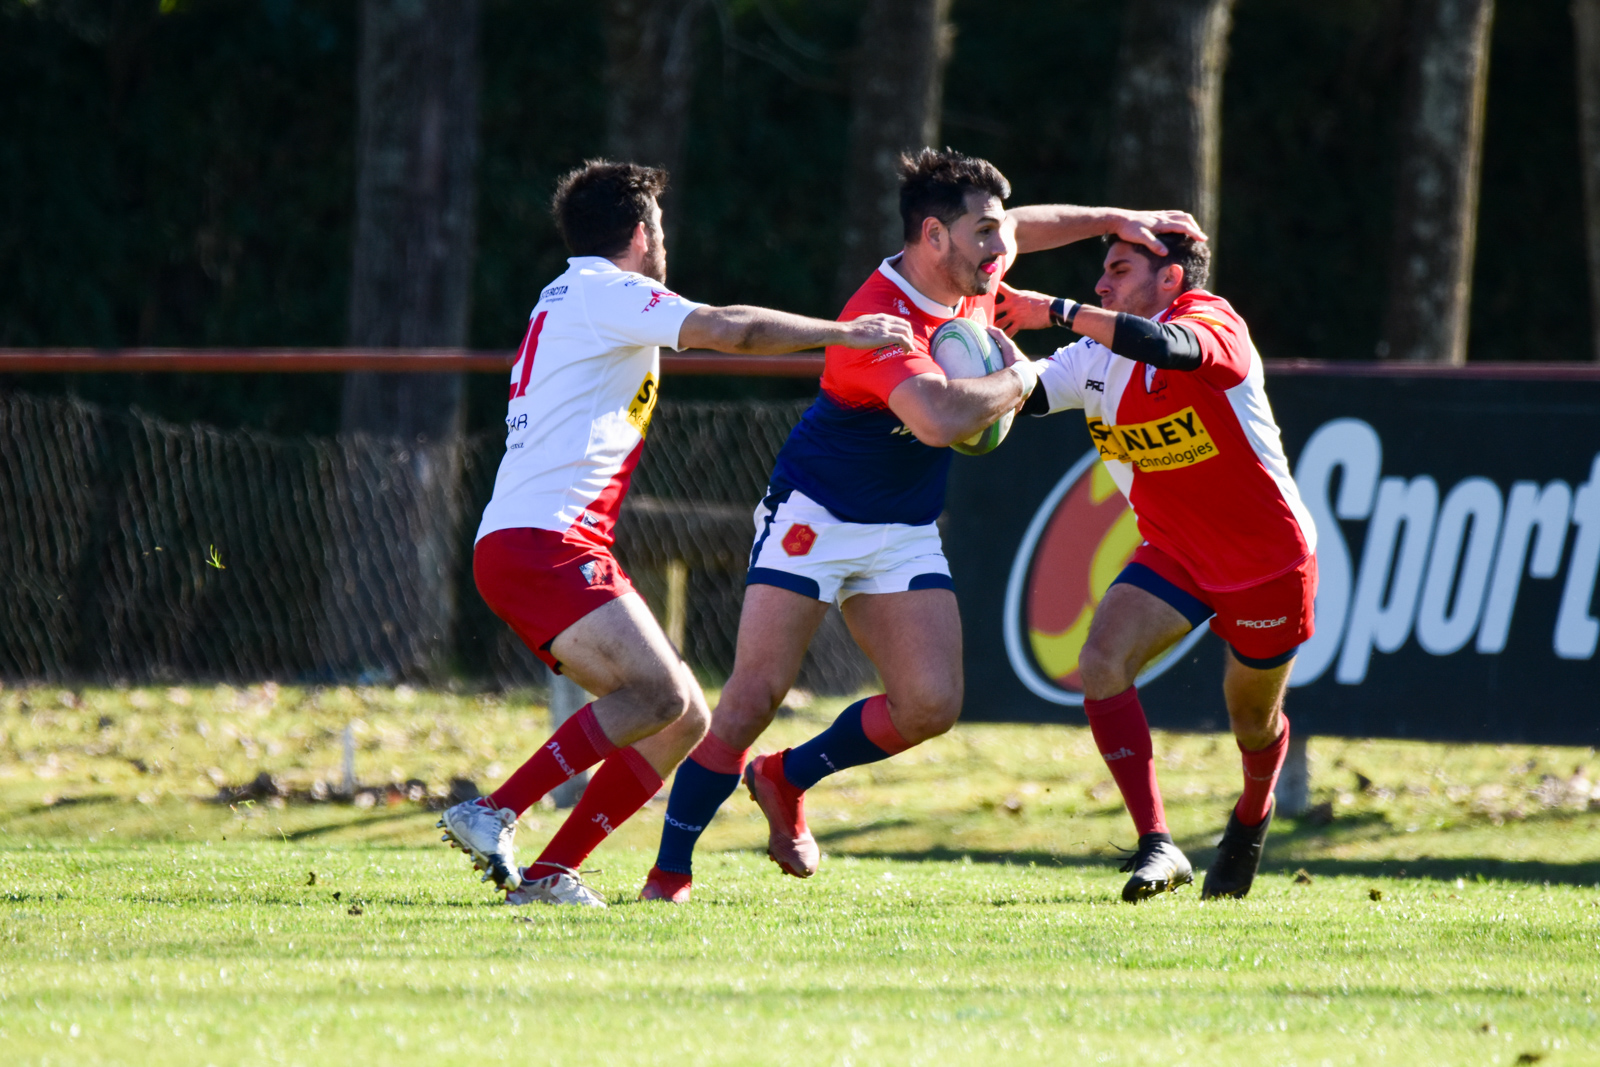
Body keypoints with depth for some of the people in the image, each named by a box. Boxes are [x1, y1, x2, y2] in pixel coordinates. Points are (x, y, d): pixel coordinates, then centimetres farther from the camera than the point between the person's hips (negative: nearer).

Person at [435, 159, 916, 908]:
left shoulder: (568, 299, 27)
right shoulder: (601, 292, -3)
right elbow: (726, 330, -14)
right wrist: (841, 333, -7)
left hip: (519, 545, 10)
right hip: (544, 541, -10)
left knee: (683, 720, 4)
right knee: (659, 692, -25)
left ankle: (550, 873, -2)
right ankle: (493, 815, -29)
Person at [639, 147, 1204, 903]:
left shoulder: (969, 283, -1)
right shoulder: (882, 321, -28)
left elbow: (1023, 228, 24)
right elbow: (941, 419, -44)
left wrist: (1114, 220, 19)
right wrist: (1017, 380, -26)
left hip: (908, 532, 7)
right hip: (815, 518, -7)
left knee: (931, 704, -8)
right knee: (755, 696, -13)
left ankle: (787, 780, 17)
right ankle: (669, 874, -3)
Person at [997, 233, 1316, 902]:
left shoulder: (1214, 323, -22)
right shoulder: (1096, 358, -1)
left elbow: (1167, 347, -45)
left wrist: (1059, 312, -43)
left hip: (1270, 558, -5)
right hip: (1174, 552, 5)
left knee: (1253, 722, 11)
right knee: (1102, 663, -21)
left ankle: (1251, 819, 47)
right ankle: (1156, 846, -21)